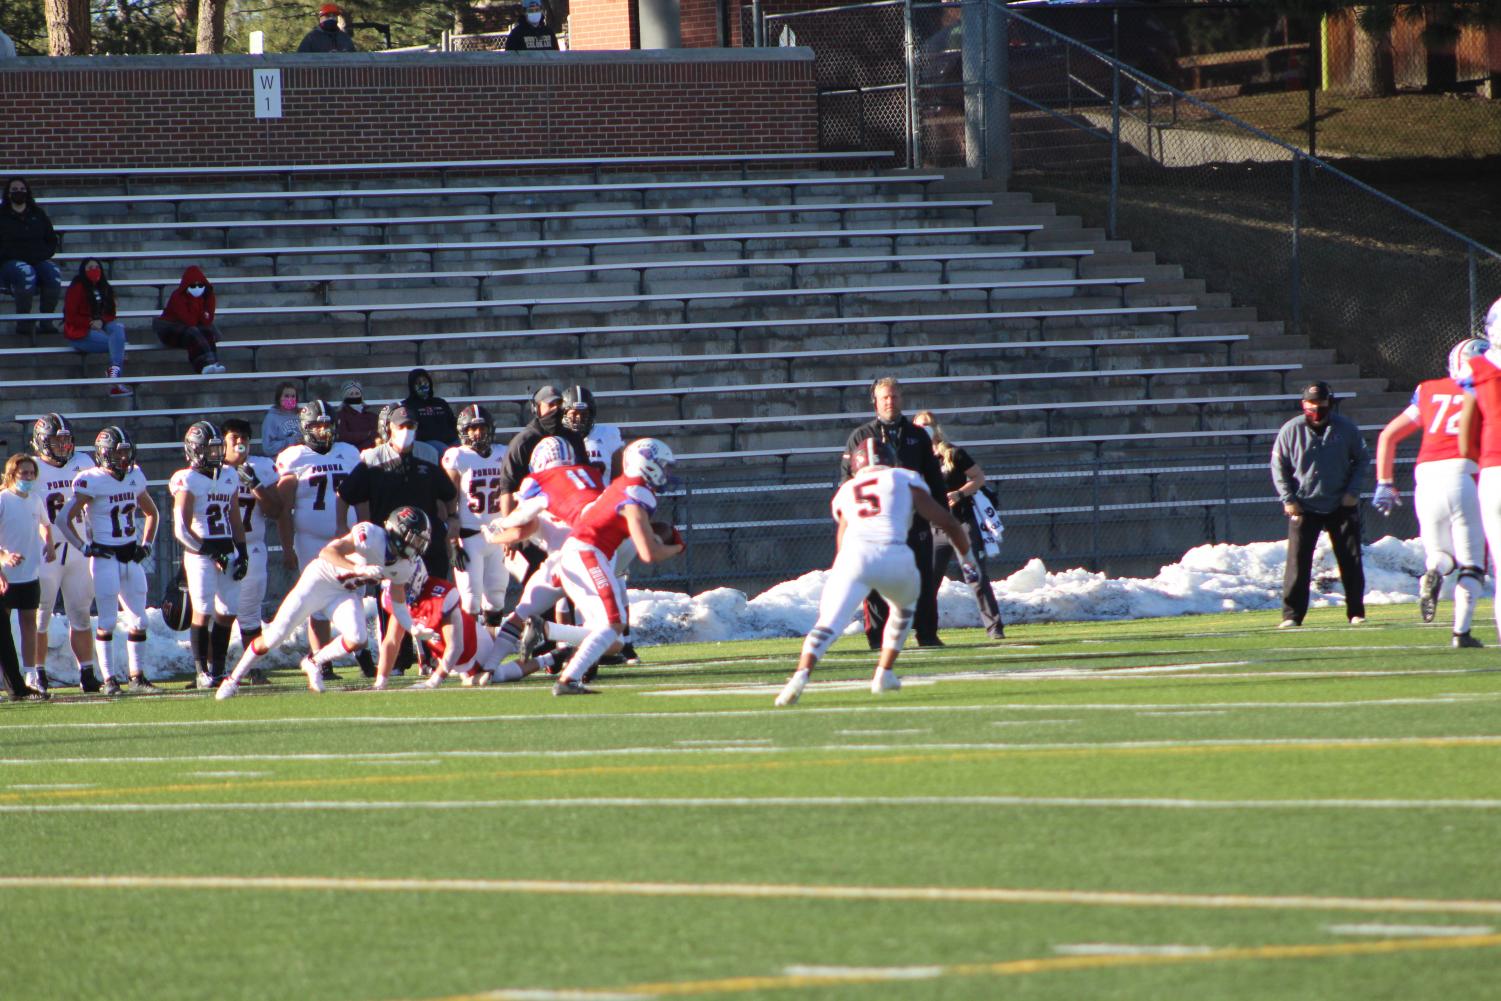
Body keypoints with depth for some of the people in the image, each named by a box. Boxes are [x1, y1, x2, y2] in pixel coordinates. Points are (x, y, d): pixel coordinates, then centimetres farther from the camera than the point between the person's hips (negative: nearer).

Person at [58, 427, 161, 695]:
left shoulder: (135, 477, 8)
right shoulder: (92, 482, -12)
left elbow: (151, 513, 24)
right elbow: (64, 520, -11)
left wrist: (146, 544, 13)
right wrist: (84, 547, -12)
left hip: (131, 556, 6)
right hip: (105, 558, -6)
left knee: (138, 620, 6)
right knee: (108, 620, -5)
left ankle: (137, 676, 14)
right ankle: (109, 679, 0)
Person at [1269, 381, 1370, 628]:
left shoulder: (1346, 428, -3)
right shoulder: (1291, 430, -5)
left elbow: (1362, 459, 7)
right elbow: (1279, 467, 2)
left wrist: (1353, 491, -4)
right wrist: (1288, 499, -7)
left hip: (1341, 505, 1)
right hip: (1304, 506, -1)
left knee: (1351, 561, 3)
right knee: (1298, 562, -7)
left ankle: (1356, 612, 14)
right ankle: (1292, 615, -3)